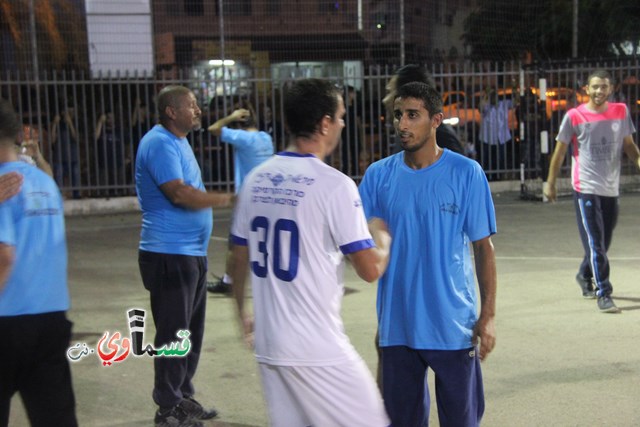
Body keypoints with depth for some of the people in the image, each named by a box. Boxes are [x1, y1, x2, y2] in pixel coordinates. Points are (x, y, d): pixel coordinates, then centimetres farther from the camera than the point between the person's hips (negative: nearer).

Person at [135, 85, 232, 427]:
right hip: (169, 253, -10)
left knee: (192, 330, 16)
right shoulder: (160, 143, -14)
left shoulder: (178, 141, 16)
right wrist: (227, 199, -18)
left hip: (191, 251, 10)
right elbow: (179, 193, -23)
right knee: (174, 332, -3)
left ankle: (183, 398, 28)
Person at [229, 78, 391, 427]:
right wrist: (382, 235, 7)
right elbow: (370, 269, -14)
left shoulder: (256, 179, 5)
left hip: (268, 344, 7)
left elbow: (239, 258, 13)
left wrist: (242, 312, 27)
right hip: (319, 351, -7)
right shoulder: (334, 185, -15)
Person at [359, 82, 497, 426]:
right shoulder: (379, 175, 2)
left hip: (453, 326, -2)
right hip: (397, 327, 3)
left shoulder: (466, 173, -5)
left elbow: (483, 247, -2)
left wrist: (488, 315, -6)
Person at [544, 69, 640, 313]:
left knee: (603, 242, 15)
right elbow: (560, 151, 1)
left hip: (612, 189, 5)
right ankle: (603, 293, -4)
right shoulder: (574, 117, -6)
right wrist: (550, 183, 3)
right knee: (595, 243, -8)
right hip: (586, 189, -4)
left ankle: (584, 276, 40)